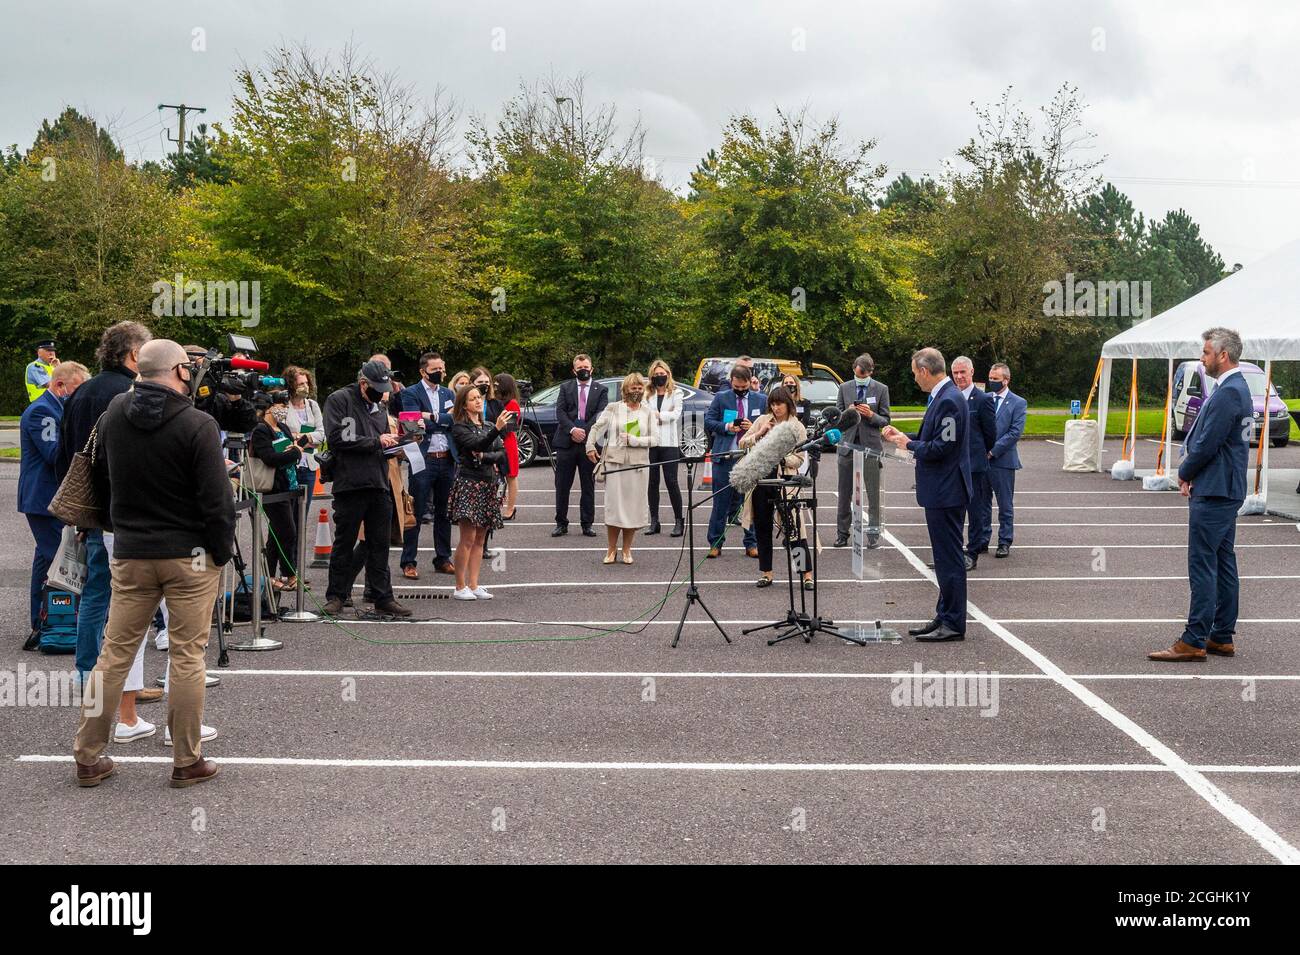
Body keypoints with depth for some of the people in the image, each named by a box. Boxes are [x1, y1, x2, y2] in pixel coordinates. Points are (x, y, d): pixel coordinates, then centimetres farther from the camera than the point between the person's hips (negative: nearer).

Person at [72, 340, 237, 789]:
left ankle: (88, 756, 17)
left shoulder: (113, 415, 3)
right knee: (186, 655, 2)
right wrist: (222, 550, -4)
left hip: (130, 553, 5)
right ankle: (187, 761, 9)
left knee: (115, 652, 11)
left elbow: (101, 478, 15)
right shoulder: (197, 425, -15)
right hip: (189, 554, -5)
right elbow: (216, 498, -15)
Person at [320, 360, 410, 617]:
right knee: (344, 544, 4)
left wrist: (393, 445, 4)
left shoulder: (379, 407, 19)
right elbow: (337, 438, -15)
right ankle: (336, 596, 13)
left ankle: (383, 597, 12)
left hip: (380, 486, 6)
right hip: (350, 485, -6)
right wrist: (376, 442, -13)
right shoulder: (339, 400, -3)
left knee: (380, 545, 7)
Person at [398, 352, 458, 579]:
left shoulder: (449, 394, 15)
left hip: (447, 460, 5)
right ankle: (409, 562, 4)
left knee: (444, 512, 12)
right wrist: (444, 418, -10)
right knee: (416, 513, -2)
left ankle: (443, 559, 21)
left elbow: (456, 420, -2)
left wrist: (433, 417, -11)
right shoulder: (410, 394, -1)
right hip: (423, 459, -5)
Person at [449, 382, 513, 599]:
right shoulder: (459, 427, -4)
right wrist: (497, 429, -32)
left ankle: (473, 585, 11)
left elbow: (502, 452, 8)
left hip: (488, 485, 6)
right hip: (468, 482, -6)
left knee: (480, 539, 7)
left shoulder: (489, 426, 16)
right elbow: (478, 444, -20)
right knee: (467, 538, -9)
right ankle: (460, 587, -3)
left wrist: (485, 456, -9)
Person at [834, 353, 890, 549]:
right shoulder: (844, 388, 8)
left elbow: (885, 420, 2)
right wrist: (848, 412, -11)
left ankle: (873, 533, 6)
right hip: (848, 444, 2)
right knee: (844, 493, 5)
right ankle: (842, 533, 13)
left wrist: (871, 415, -17)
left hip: (870, 445, -2)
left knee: (873, 493, -1)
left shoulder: (881, 389, 2)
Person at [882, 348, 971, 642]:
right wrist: (903, 438, 15)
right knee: (945, 558, 16)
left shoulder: (949, 400, -19)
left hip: (947, 493, -11)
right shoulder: (942, 397, 12)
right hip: (940, 491, 11)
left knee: (950, 558, -3)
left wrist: (909, 444, -9)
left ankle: (953, 623, 3)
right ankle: (945, 616, 24)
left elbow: (941, 447, -23)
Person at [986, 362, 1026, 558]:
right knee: (982, 503, 10)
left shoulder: (1018, 403, -2)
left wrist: (993, 451, -14)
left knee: (1005, 505, 3)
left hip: (1003, 461, -4)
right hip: (981, 460, 4)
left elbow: (1015, 432, -10)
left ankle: (1005, 542, 10)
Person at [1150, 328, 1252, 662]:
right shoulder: (1237, 388, 15)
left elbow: (1207, 444, -20)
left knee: (1203, 564, -8)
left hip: (1213, 493, -11)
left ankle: (1194, 641, -5)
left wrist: (1185, 473, -3)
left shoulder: (1227, 393, -18)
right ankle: (1222, 637, 20)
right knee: (1223, 562, 13)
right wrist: (1190, 472, 5)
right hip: (1227, 490, 11)